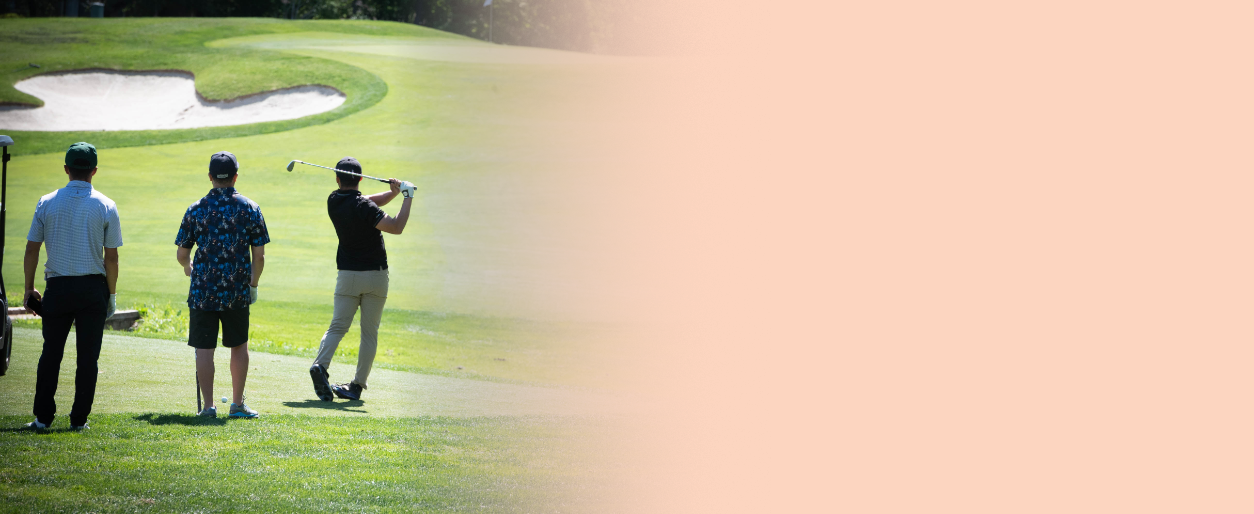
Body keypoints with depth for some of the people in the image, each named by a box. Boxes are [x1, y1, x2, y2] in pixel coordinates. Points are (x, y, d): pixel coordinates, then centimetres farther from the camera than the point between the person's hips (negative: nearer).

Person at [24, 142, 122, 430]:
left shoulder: (47, 203, 1)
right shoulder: (105, 207, -3)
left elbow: (31, 250, 0)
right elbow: (111, 257, -4)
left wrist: (29, 288, 9)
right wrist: (111, 294, 5)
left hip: (57, 287, 1)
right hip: (93, 287, -1)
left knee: (51, 353, 9)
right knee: (87, 356, 5)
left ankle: (43, 417, 7)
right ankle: (79, 419, 5)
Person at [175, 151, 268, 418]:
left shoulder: (197, 209, -2)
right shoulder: (250, 209, -1)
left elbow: (182, 253, 3)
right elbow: (259, 255, 0)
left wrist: (189, 268, 25)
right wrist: (253, 284, 16)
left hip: (203, 290, -1)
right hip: (238, 291, 1)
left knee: (204, 349, 3)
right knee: (239, 346, 15)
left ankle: (208, 406, 0)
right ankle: (237, 404, 17)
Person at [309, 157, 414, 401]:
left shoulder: (334, 201, 3)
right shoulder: (363, 206, -16)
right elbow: (395, 227, -24)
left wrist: (392, 192, -5)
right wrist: (407, 197, -17)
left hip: (348, 275, 3)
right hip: (376, 275, -3)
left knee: (338, 326, 1)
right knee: (369, 332, 5)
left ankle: (321, 365, -26)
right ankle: (357, 385, 3)